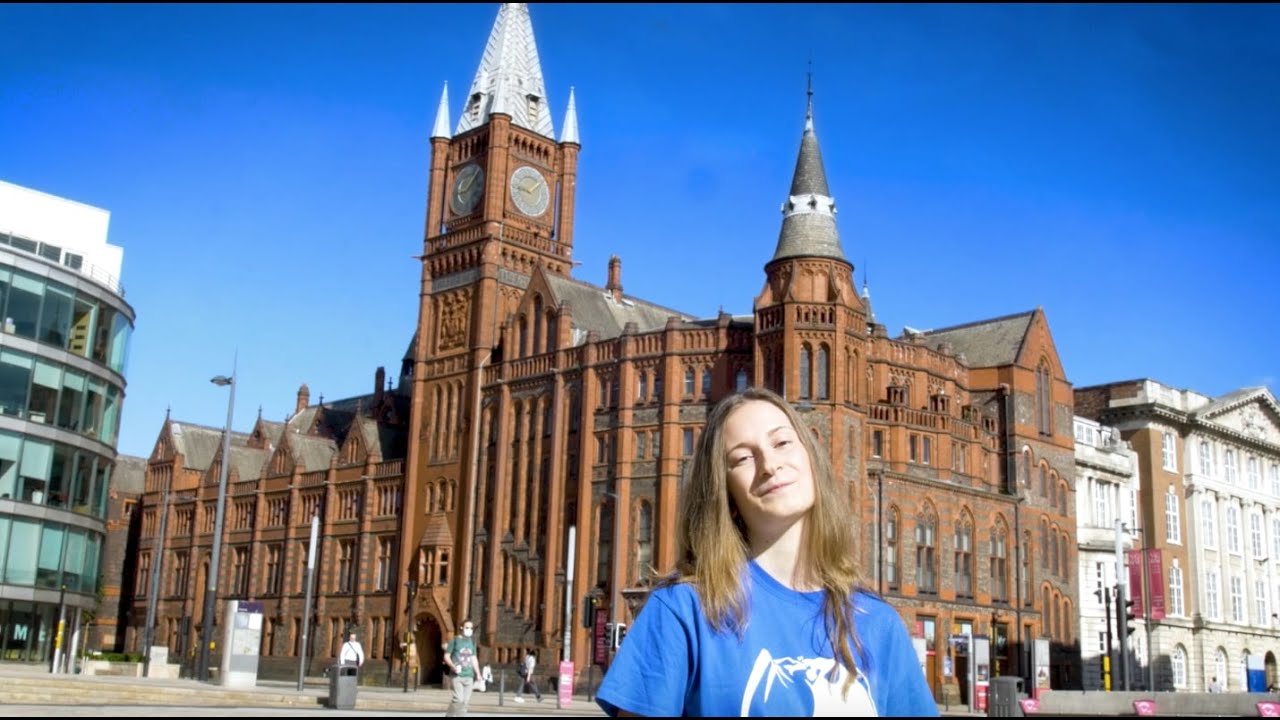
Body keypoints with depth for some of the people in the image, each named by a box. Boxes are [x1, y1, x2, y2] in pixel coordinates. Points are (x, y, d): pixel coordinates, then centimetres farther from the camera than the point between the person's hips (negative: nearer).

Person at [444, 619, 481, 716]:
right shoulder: (455, 640, -2)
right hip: (457, 675, -5)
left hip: (469, 675, 5)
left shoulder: (472, 642, 12)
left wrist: (478, 674, 13)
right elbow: (446, 656, -1)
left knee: (466, 700, 3)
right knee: (459, 699, -17)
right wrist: (454, 667, -17)